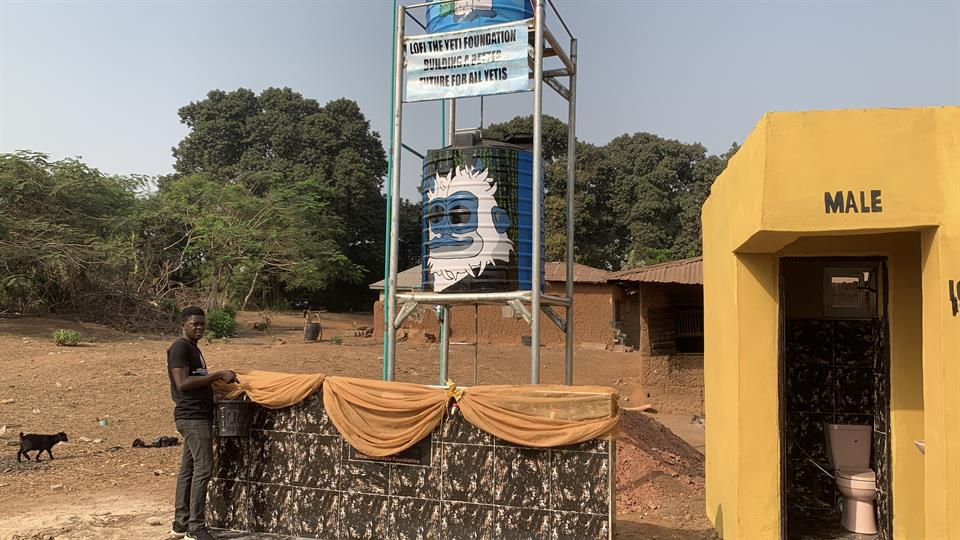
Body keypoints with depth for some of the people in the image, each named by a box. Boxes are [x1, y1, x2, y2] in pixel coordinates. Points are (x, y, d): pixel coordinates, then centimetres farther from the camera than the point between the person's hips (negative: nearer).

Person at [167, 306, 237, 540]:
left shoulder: (193, 347, 19)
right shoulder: (180, 347, -11)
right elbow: (183, 382, -21)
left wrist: (219, 380, 9)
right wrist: (217, 375, -21)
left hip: (198, 416, 10)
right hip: (192, 416, -10)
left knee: (188, 470, 12)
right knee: (203, 468, -10)